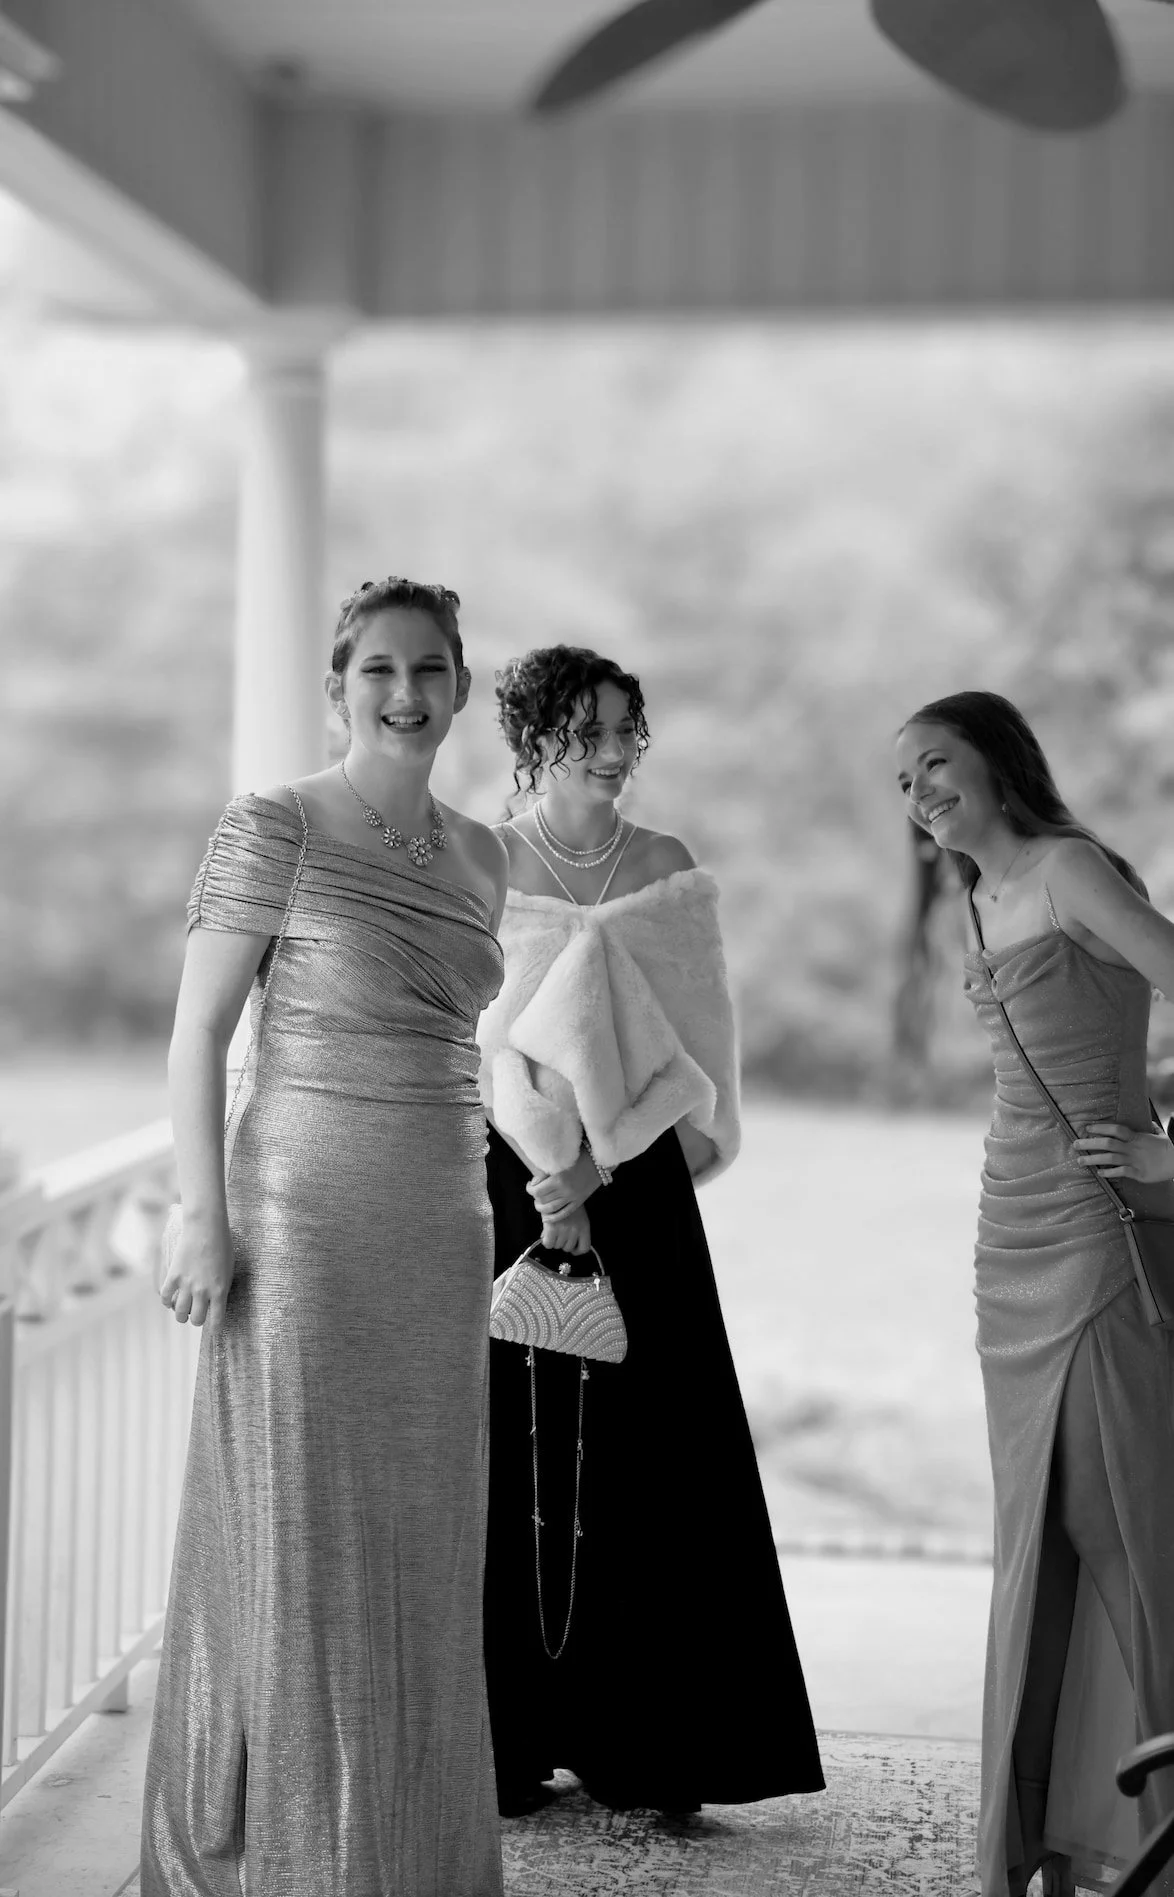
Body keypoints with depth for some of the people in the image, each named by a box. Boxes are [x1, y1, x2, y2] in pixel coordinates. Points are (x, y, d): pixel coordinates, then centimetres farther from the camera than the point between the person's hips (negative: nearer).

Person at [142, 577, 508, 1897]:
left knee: (419, 1547, 12)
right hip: (301, 1212, -6)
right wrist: (204, 1221, -14)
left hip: (442, 1227, 6)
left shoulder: (478, 855, 11)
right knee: (291, 1535, 2)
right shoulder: (272, 832, -7)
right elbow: (198, 1030, -8)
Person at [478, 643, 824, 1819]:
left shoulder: (672, 876, 9)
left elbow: (677, 1046, 2)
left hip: (640, 1181, 2)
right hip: (510, 1176, -2)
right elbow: (485, 1034, -3)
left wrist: (593, 1162, -11)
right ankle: (507, 1740, 7)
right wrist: (548, 1169, -14)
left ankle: (649, 1746, 6)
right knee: (516, 1444, -2)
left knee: (647, 1446, -1)